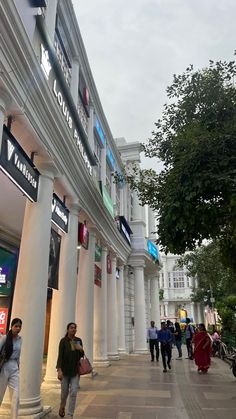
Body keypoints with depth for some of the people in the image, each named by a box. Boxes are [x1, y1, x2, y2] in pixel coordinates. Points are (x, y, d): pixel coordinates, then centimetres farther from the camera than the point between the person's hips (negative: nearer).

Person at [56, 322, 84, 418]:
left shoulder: (78, 340, 1)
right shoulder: (63, 341, -11)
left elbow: (81, 355, 10)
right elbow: (60, 356, -14)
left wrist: (81, 350, -13)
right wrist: (59, 370, -21)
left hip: (75, 370, 2)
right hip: (65, 369, -2)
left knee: (73, 392, -4)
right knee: (64, 392, 12)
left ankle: (70, 415, 9)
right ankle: (62, 407, 44)